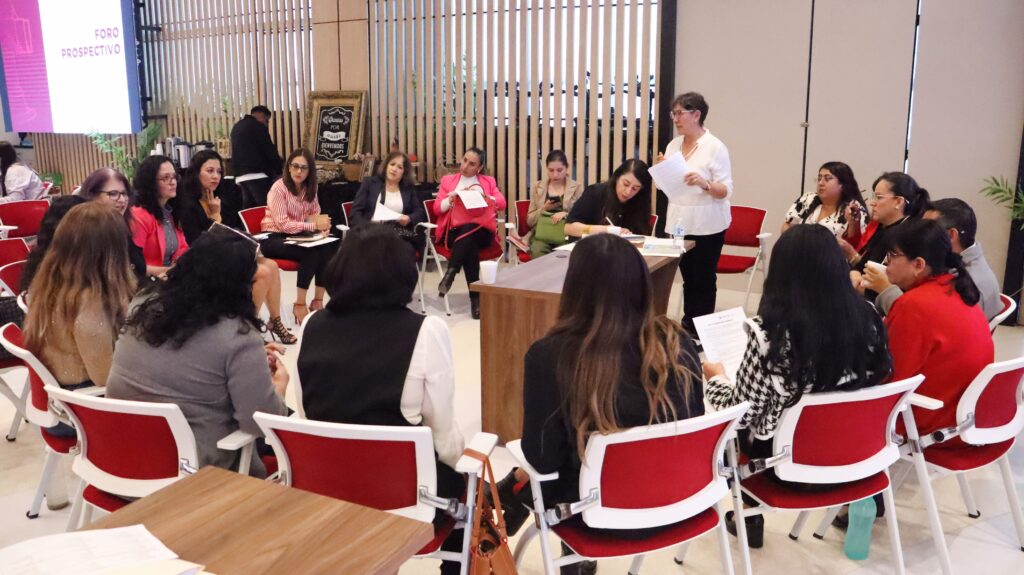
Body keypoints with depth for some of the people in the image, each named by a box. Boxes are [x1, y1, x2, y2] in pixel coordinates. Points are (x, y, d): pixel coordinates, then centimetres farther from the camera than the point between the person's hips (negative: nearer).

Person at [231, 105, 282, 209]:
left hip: (241, 176, 8)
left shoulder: (236, 127, 20)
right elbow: (270, 150, -6)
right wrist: (279, 170, 3)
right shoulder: (257, 126, -4)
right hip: (256, 174, -8)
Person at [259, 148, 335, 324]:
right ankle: (299, 305, -19)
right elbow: (283, 224, -20)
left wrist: (322, 224, -15)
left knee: (327, 250, -22)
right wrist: (314, 225, -25)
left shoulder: (309, 188, 5)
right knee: (311, 253, -31)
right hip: (273, 238, -6)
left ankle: (317, 301, -13)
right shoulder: (279, 188, -16)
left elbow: (314, 215, 9)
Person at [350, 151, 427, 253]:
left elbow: (420, 213, 14)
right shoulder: (370, 183, 13)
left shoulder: (409, 188, 20)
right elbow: (355, 213, 5)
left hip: (399, 233, 2)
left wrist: (409, 219, -9)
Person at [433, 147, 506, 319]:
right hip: (454, 231, 0)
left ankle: (450, 273, -41)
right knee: (470, 247, -34)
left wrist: (481, 196, -9)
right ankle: (475, 298, -36)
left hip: (480, 231, 0)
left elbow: (501, 203, 4)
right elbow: (437, 208, 11)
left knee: (468, 231, -38)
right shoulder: (448, 180, 21)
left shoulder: (489, 181, 21)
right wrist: (451, 199, -8)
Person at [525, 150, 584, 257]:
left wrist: (566, 214, -16)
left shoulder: (577, 187, 8)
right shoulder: (538, 187, 12)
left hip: (567, 235, -1)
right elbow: (529, 220, 12)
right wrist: (544, 209, -7)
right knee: (538, 251, -32)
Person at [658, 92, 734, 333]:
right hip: (679, 223, 6)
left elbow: (726, 190, -14)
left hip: (707, 225, -6)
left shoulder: (715, 147, -10)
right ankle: (687, 326, 20)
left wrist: (704, 184, -32)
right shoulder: (673, 145, 8)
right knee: (688, 278, 12)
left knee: (704, 280, 1)